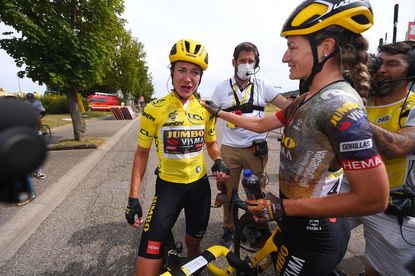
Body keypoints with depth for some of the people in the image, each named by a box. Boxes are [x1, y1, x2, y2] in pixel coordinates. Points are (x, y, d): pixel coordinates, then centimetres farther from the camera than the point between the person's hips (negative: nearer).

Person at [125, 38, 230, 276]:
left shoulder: (205, 110, -3)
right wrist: (134, 197, -7)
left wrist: (219, 161, -9)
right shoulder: (154, 110, -12)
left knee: (194, 242, 24)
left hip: (200, 185, 3)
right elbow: (142, 153, -4)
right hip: (168, 186, -2)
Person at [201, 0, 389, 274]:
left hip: (313, 237, -8)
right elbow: (260, 124, 12)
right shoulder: (306, 100, 3)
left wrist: (282, 207, -23)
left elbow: (374, 199, -25)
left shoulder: (340, 105, -25)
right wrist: (218, 112, 17)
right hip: (299, 224, 8)